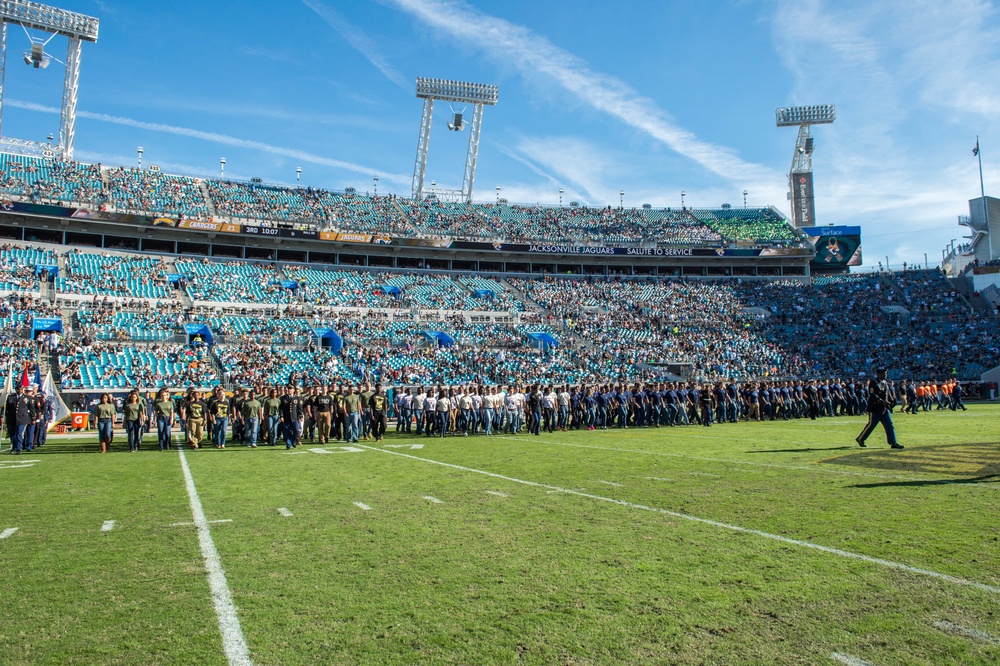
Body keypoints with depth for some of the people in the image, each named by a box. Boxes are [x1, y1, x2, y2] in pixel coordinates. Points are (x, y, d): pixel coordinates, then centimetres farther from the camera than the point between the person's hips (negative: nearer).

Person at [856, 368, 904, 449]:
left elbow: (889, 394, 22)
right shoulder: (873, 383, -11)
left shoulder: (886, 383, 15)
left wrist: (891, 401, 2)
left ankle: (893, 443, 4)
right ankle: (860, 439, 13)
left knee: (889, 425, 2)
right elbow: (872, 395, -20)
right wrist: (882, 402, -27)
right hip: (875, 408, -8)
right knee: (871, 425, -1)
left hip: (885, 409, 8)